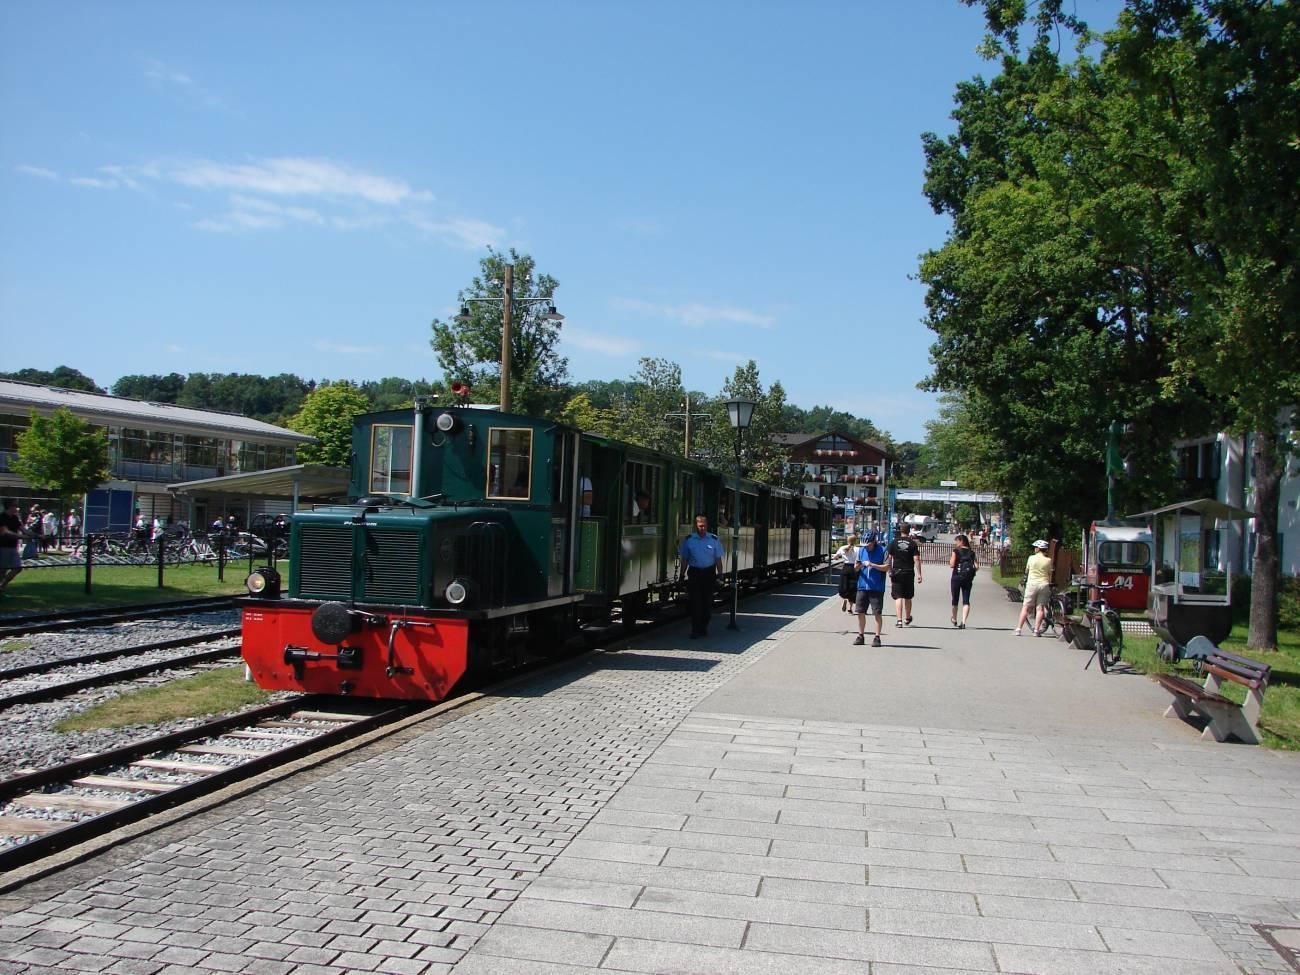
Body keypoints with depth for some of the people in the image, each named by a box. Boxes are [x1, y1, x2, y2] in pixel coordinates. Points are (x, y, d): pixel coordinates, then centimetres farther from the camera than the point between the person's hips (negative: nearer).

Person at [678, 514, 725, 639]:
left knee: (707, 601, 8)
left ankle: (704, 627, 23)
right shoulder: (688, 539, 1)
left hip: (709, 573, 1)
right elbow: (684, 559, 7)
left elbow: (718, 559, 5)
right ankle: (696, 630, -6)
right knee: (695, 602, -7)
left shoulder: (714, 539, 1)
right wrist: (682, 575, 5)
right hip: (694, 573, -1)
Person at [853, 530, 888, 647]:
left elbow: (887, 567, -10)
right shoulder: (861, 550, 8)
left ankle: (877, 637, 7)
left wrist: (872, 565, -19)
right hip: (862, 586, 4)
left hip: (877, 588, -4)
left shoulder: (882, 550, -5)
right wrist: (858, 565, -12)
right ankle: (861, 636, 17)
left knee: (877, 613, -1)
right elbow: (856, 568, 11)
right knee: (860, 612, 6)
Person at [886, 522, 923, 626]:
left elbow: (889, 558, 2)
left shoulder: (894, 542, 1)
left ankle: (899, 620, -12)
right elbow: (916, 560, -8)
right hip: (909, 573, 1)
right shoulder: (913, 543, -2)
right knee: (908, 598, 15)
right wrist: (919, 574, -6)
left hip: (896, 573, 0)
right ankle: (907, 618, 30)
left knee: (898, 597, -1)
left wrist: (890, 571, 12)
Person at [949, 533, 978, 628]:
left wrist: (950, 558, 7)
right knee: (966, 601, 1)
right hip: (968, 579, 3)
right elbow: (977, 567, 0)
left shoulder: (956, 551, -5)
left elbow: (952, 564, -12)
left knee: (955, 599, 13)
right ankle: (963, 622, -13)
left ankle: (954, 620, 30)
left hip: (957, 577, -3)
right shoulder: (971, 552, 7)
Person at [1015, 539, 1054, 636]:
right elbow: (1050, 574, 4)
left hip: (1032, 584, -1)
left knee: (1025, 607, 2)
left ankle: (1018, 629, 0)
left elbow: (1026, 570, 13)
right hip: (1044, 584, 1)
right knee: (1040, 608, 3)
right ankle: (1036, 630, -2)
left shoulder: (1031, 558, 0)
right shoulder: (1048, 560, 1)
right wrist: (1049, 584, 17)